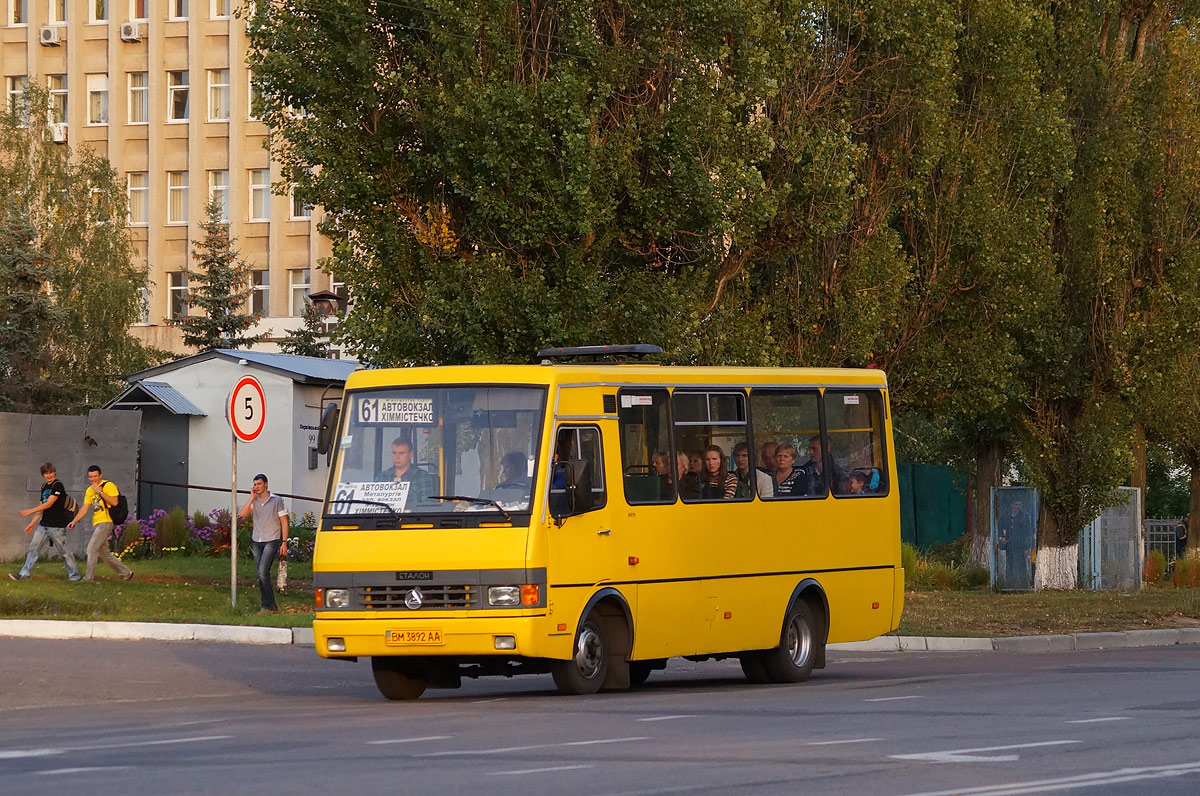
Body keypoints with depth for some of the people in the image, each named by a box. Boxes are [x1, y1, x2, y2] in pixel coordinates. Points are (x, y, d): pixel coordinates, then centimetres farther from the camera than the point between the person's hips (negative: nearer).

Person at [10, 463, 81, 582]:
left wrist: (30, 511, -15)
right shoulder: (44, 487, 15)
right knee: (33, 546, 2)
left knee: (64, 550, -1)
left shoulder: (58, 485, -11)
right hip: (44, 524, 8)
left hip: (56, 525, -8)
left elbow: (48, 504, -17)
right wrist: (33, 523, 17)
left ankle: (74, 575, 11)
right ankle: (24, 574, 3)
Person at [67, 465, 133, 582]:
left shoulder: (108, 486, -5)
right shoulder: (90, 490, 18)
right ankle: (126, 573, 21)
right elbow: (84, 508, 18)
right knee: (104, 553, 12)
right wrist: (74, 521, 9)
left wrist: (100, 492, -17)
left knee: (92, 548, -15)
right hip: (96, 524, 9)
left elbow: (114, 502, -17)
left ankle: (89, 577, -13)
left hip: (105, 523, -9)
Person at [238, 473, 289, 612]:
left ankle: (268, 605, -12)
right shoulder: (254, 501, 9)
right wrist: (252, 498, -8)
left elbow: (284, 522, 0)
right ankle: (269, 606, 10)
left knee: (262, 572, -18)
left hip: (272, 541, -5)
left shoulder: (277, 501, -1)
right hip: (257, 542, 5)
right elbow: (242, 514, -6)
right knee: (261, 575, 4)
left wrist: (284, 542, -6)